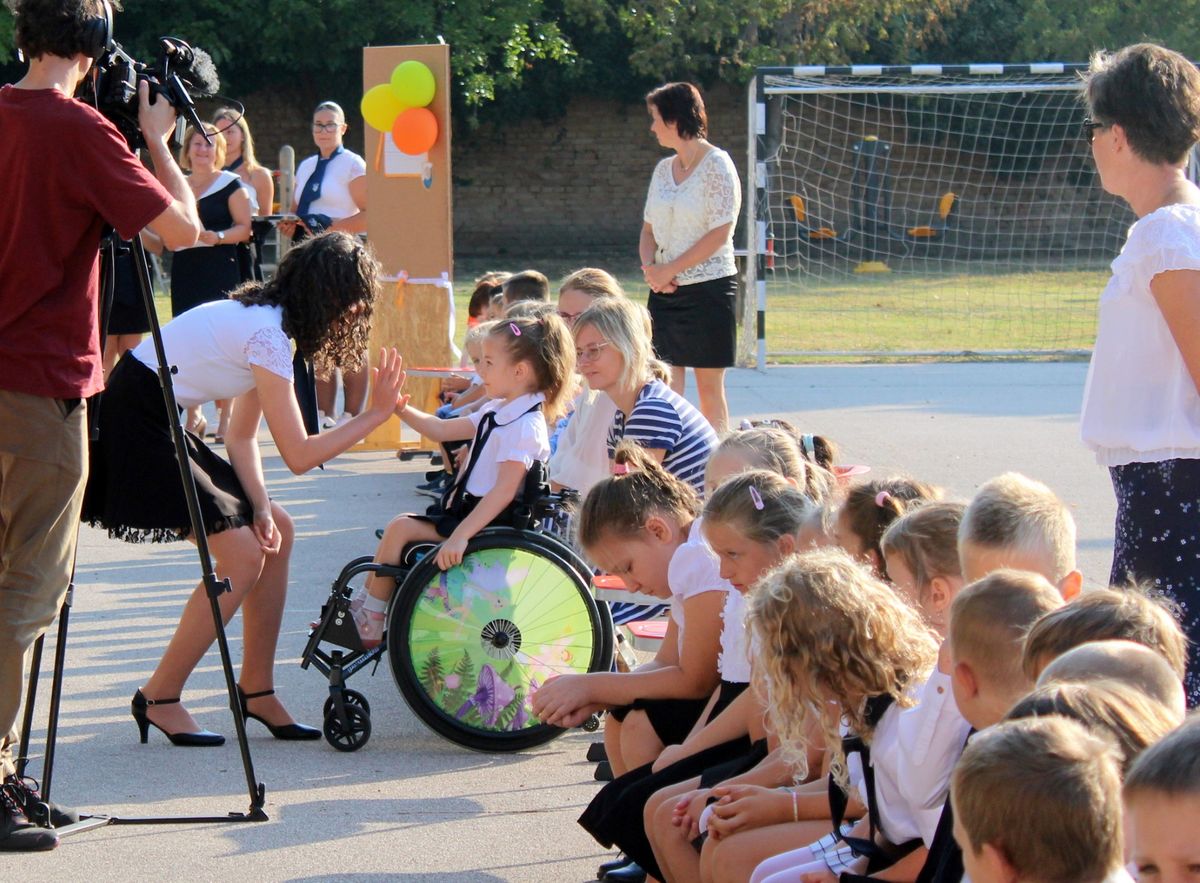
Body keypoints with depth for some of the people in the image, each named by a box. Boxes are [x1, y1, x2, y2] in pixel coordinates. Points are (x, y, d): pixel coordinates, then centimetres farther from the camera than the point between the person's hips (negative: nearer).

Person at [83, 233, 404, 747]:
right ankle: (159, 699, -3)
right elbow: (299, 455, -19)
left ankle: (256, 690, 16)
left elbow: (241, 438, 10)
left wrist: (260, 508, -4)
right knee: (243, 556, -13)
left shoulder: (267, 320, 10)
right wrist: (377, 414, -11)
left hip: (163, 425, 10)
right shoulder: (266, 335, -20)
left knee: (276, 532, 11)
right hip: (134, 426, -10)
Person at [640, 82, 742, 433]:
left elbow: (719, 234, -15)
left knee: (709, 390, 0)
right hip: (666, 288, 6)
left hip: (709, 286, -6)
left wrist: (668, 270, -13)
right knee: (667, 387, 2)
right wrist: (650, 267, -5)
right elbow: (649, 229, 16)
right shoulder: (663, 169, 12)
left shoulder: (716, 165, -9)